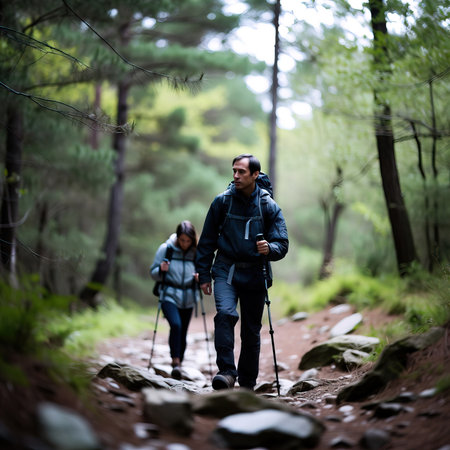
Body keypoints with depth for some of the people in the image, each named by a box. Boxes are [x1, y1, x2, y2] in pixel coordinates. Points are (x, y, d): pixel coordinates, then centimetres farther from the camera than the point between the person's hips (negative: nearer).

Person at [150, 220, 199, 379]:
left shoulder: (196, 252, 1)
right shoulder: (165, 248, -2)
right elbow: (153, 273, 3)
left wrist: (199, 277, -10)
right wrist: (161, 270, -18)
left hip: (188, 299, 2)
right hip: (169, 296, -2)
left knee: (182, 333, 6)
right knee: (176, 325, -25)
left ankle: (178, 364, 23)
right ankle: (176, 361, -20)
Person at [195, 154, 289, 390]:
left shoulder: (269, 206, -3)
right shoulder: (222, 201, -2)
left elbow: (282, 244, -3)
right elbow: (207, 240, 6)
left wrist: (269, 249, -26)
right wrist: (203, 274, 5)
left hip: (254, 274, 1)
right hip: (226, 271, 0)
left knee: (251, 331, 7)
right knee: (225, 313, -26)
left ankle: (247, 384, 21)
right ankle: (226, 372, -24)